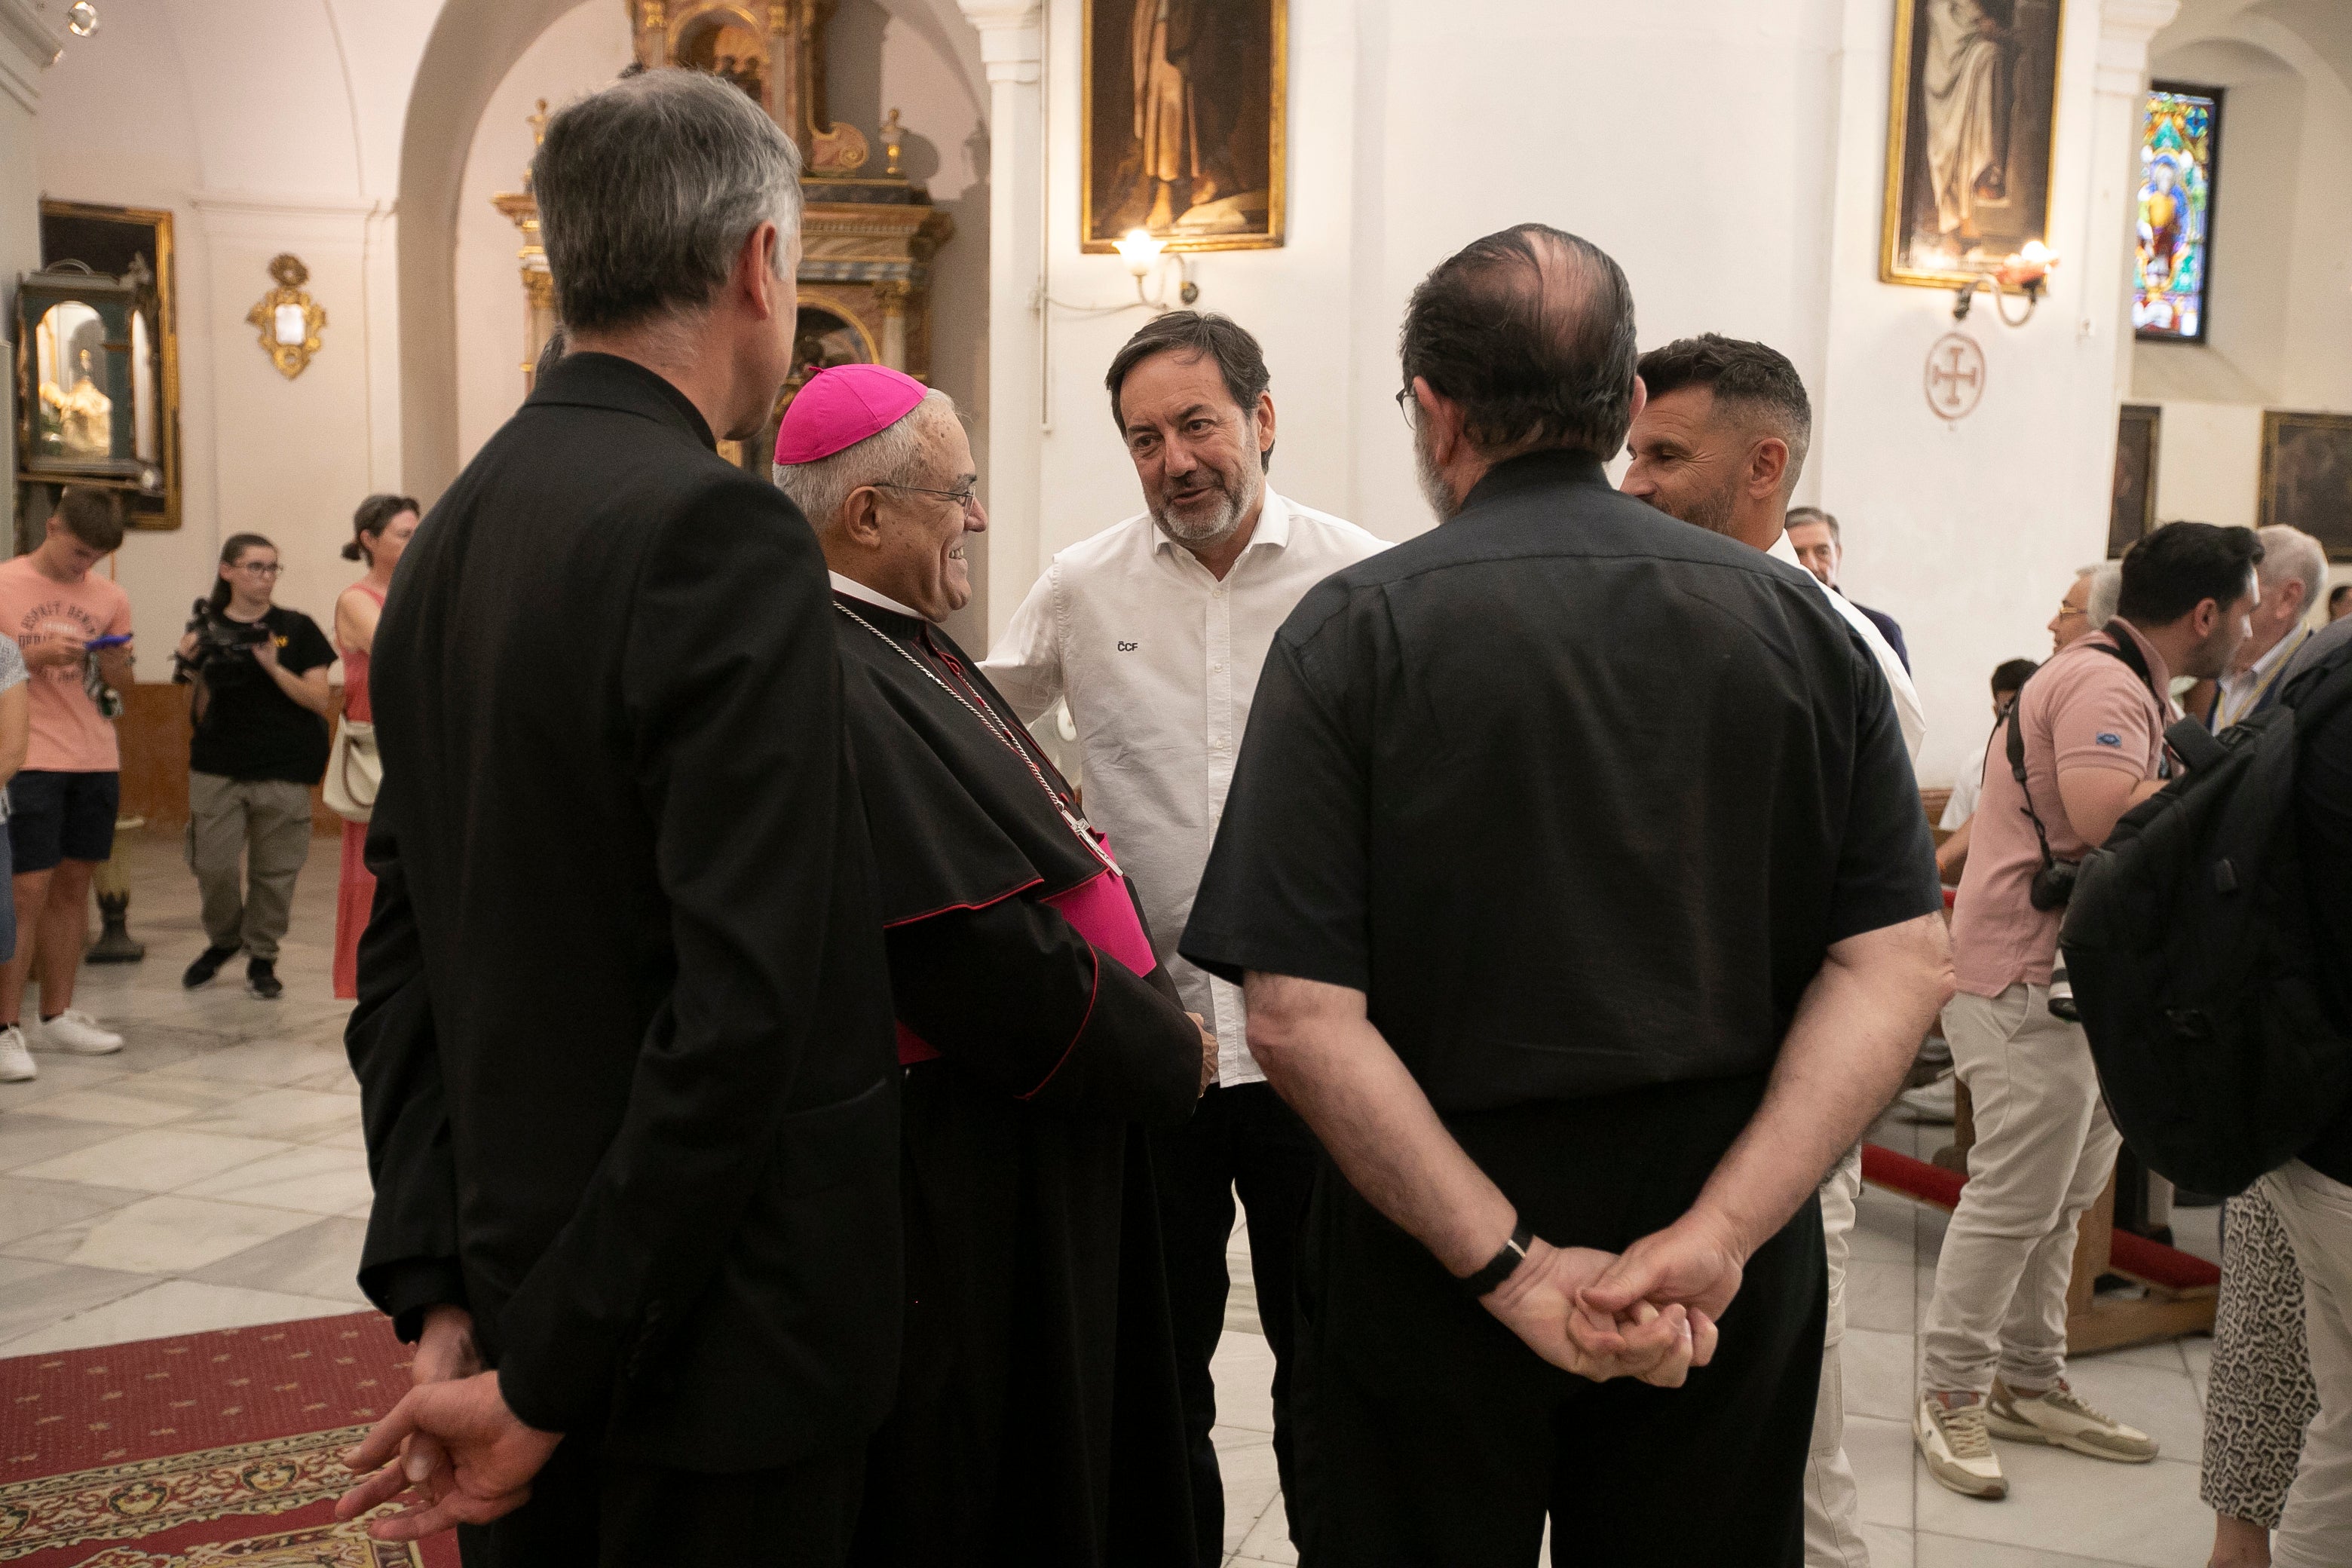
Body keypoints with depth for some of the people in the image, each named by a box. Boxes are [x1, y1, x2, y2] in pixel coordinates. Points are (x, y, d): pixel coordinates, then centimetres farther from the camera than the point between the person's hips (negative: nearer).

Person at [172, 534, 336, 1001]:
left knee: (274, 870, 1)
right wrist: (196, 672, -10)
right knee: (212, 864, -4)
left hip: (283, 773, -1)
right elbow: (199, 715, 8)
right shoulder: (207, 630, 7)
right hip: (217, 769, 1)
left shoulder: (296, 628, 3)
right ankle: (223, 940, 23)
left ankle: (262, 957, 18)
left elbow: (322, 701, -5)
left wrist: (272, 666, -16)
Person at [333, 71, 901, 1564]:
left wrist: (442, 1298, 6)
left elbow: (402, 952, 6)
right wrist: (548, 1377, -15)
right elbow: (740, 1003, -25)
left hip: (517, 1273, 7)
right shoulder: (724, 531, -20)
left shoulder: (453, 532, 5)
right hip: (708, 1329, -7)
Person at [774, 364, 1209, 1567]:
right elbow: (985, 958, -26)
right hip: (960, 1189, -10)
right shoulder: (839, 686, -25)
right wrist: (1164, 1056, -12)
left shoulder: (901, 650, 9)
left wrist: (1146, 1018, 5)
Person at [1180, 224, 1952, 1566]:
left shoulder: (1355, 630, -10)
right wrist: (1714, 1235, -13)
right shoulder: (1799, 622, -1)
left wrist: (1514, 1265, -15)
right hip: (1730, 1293, 3)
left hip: (1429, 1256, -2)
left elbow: (1300, 1017, -18)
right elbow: (1900, 967, -7)